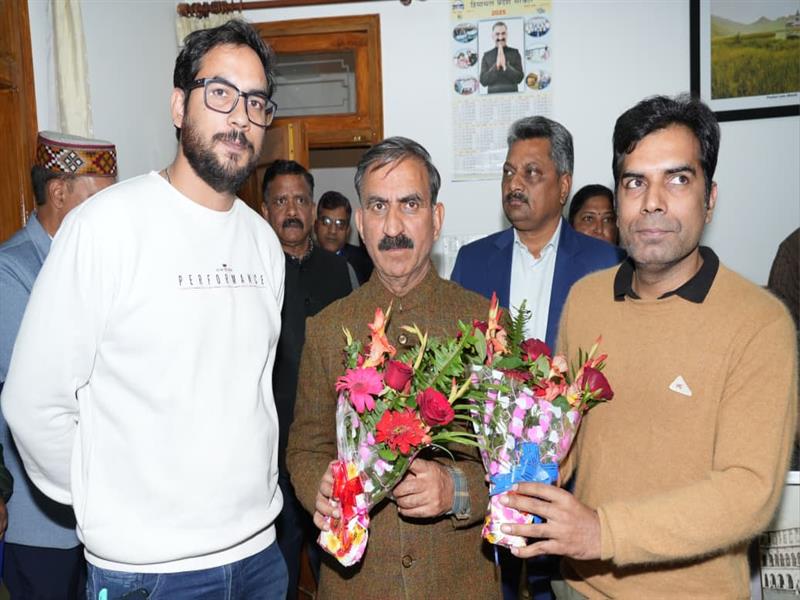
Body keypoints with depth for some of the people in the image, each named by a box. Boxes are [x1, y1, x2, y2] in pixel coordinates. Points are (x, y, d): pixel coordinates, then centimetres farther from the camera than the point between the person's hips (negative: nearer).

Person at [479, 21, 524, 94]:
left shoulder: (515, 52, 6)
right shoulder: (486, 55, 7)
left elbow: (519, 78, -2)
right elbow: (483, 81, -2)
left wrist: (505, 66, -12)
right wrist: (496, 66, -12)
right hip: (493, 95, 0)